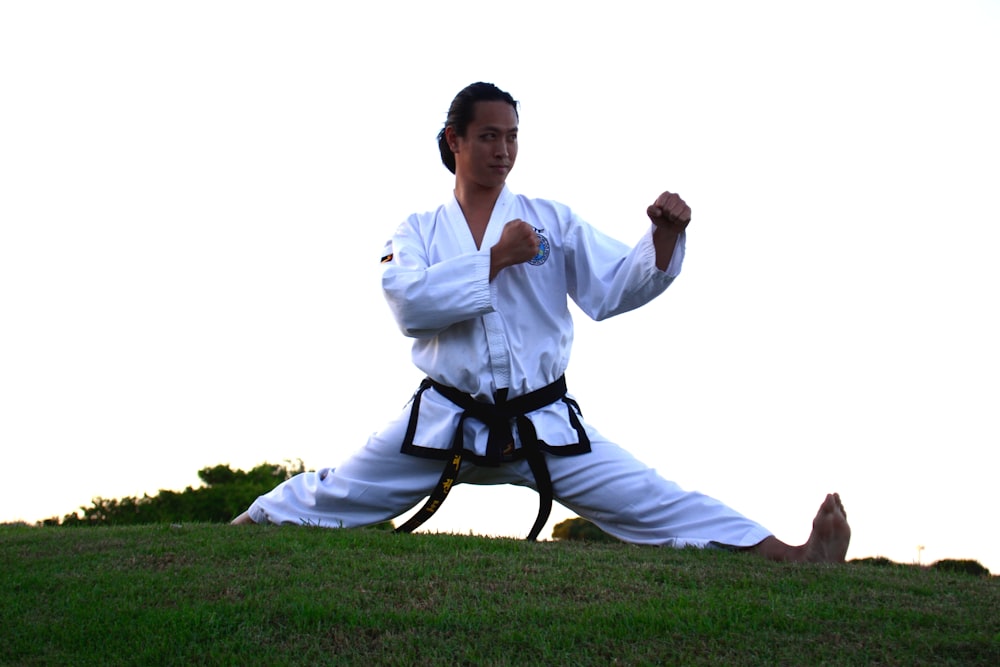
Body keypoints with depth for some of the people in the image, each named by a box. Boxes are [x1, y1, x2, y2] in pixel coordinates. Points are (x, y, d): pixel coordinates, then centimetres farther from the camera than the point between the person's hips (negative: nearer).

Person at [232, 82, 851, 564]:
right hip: (444, 419, 0)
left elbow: (618, 287, -4)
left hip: (543, 423, 0)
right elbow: (408, 303, -15)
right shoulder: (418, 230, 5)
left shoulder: (552, 220, 5)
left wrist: (664, 240, -23)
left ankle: (793, 558, -13)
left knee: (656, 506, -8)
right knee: (334, 497, 4)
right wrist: (496, 259, -19)